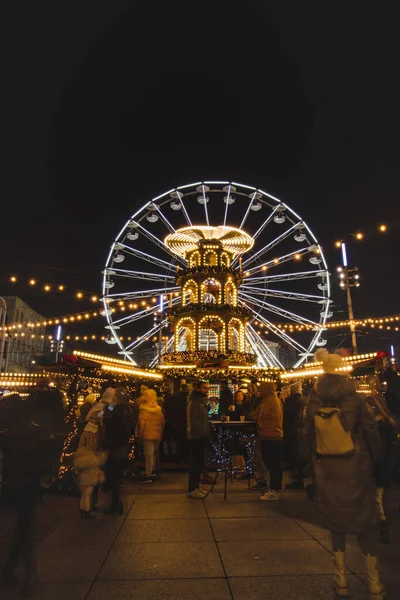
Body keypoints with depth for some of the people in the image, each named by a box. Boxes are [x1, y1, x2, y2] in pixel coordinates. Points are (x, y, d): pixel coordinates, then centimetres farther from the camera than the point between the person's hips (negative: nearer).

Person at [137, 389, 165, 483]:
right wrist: (160, 434, 16)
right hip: (157, 435, 6)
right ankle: (152, 471, 29)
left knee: (148, 455, -3)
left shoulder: (144, 409, -13)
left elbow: (141, 423, -13)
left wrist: (140, 434, -2)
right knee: (154, 453, 19)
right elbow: (163, 422, 9)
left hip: (148, 435, -6)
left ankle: (148, 476, -2)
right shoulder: (158, 409, 6)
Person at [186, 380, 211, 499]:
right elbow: (193, 422, -22)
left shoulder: (202, 401, 15)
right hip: (196, 437, -9)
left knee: (199, 463, 15)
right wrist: (204, 430, -21)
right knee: (196, 464, -3)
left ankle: (196, 486, 25)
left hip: (202, 437, 9)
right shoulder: (193, 403, -15)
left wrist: (207, 433, 12)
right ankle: (192, 490, 7)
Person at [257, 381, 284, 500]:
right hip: (278, 435, 9)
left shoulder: (268, 401, -16)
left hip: (269, 437, -9)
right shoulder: (277, 400, 11)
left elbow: (261, 418, -10)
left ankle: (274, 491, 2)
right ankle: (277, 488, 23)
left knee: (271, 465, -3)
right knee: (276, 464, 15)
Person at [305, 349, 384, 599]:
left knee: (336, 516, 15)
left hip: (327, 468, 2)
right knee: (364, 518, 13)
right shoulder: (354, 397, -13)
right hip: (355, 466, -2)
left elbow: (310, 435, 1)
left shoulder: (314, 401, -5)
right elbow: (370, 430, -9)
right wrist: (376, 458, 5)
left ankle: (341, 579, 24)